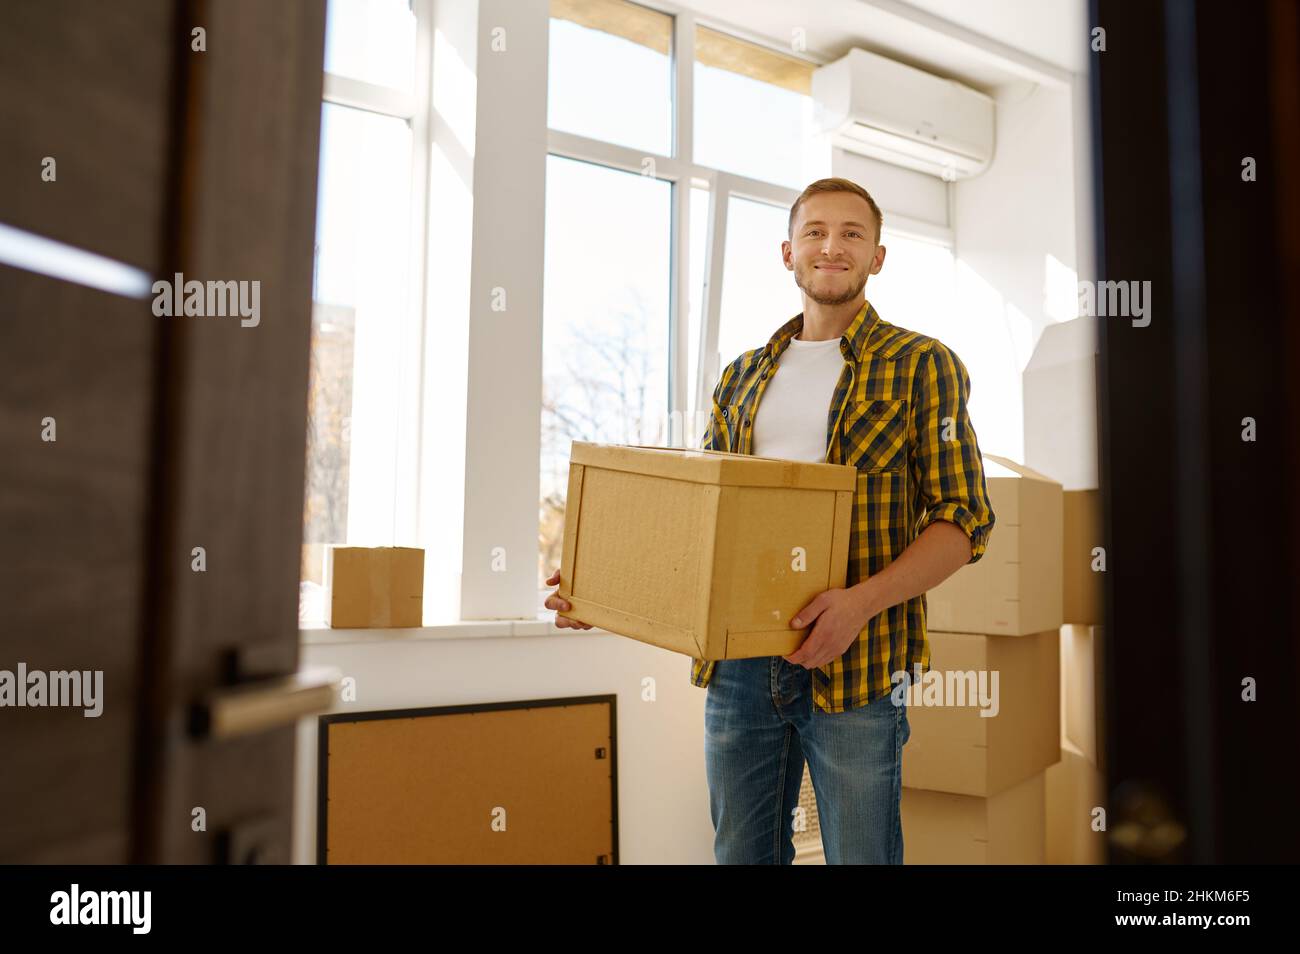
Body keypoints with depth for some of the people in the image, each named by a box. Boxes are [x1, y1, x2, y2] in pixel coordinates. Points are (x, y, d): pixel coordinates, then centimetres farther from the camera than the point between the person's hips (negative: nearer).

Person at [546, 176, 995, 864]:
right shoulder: (742, 377, 15)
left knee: (861, 853, 5)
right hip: (737, 661, 4)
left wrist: (862, 600, -21)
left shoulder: (923, 367, 1)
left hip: (853, 665, -4)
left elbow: (964, 518, -5)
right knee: (741, 852, 14)